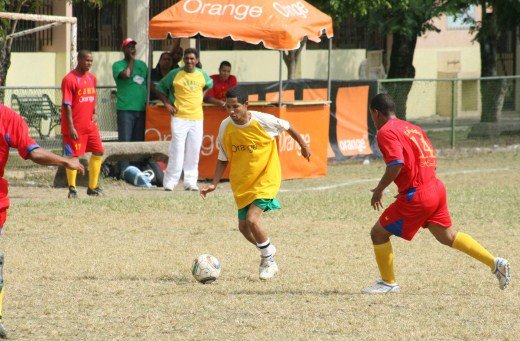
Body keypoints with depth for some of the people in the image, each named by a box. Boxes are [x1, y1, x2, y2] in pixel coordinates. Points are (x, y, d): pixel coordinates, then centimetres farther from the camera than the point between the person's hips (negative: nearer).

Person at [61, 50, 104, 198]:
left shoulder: (92, 78, 11)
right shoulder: (69, 79, -12)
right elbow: (67, 105, -15)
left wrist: (95, 113, 4)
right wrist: (71, 127, -19)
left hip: (90, 124, 8)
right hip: (75, 127, -8)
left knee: (98, 152, 9)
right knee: (73, 156, -3)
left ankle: (93, 187, 19)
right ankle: (72, 189, 3)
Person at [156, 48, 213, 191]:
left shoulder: (201, 74, 8)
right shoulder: (175, 74, -1)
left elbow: (209, 85, 30)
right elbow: (160, 88, 9)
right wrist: (167, 103, -1)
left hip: (197, 118, 4)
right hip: (179, 117, -4)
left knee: (193, 152, 3)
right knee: (177, 150, -9)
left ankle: (190, 182, 10)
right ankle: (169, 182, -5)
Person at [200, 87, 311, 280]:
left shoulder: (263, 121, -19)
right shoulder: (226, 127, -8)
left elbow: (287, 127, 2)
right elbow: (223, 159, 5)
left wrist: (303, 146, 17)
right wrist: (214, 184, -4)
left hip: (266, 179, -5)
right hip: (241, 183, 5)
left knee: (252, 220, -20)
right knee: (243, 227, 8)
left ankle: (269, 262, 2)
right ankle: (267, 251, 37)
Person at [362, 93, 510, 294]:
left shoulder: (386, 132, -10)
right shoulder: (412, 128, 17)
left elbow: (396, 164, -24)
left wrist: (379, 190, -13)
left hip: (416, 197, -9)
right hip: (436, 188, 9)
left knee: (378, 233, 3)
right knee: (448, 236, 19)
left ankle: (388, 283, 10)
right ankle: (495, 263, 13)